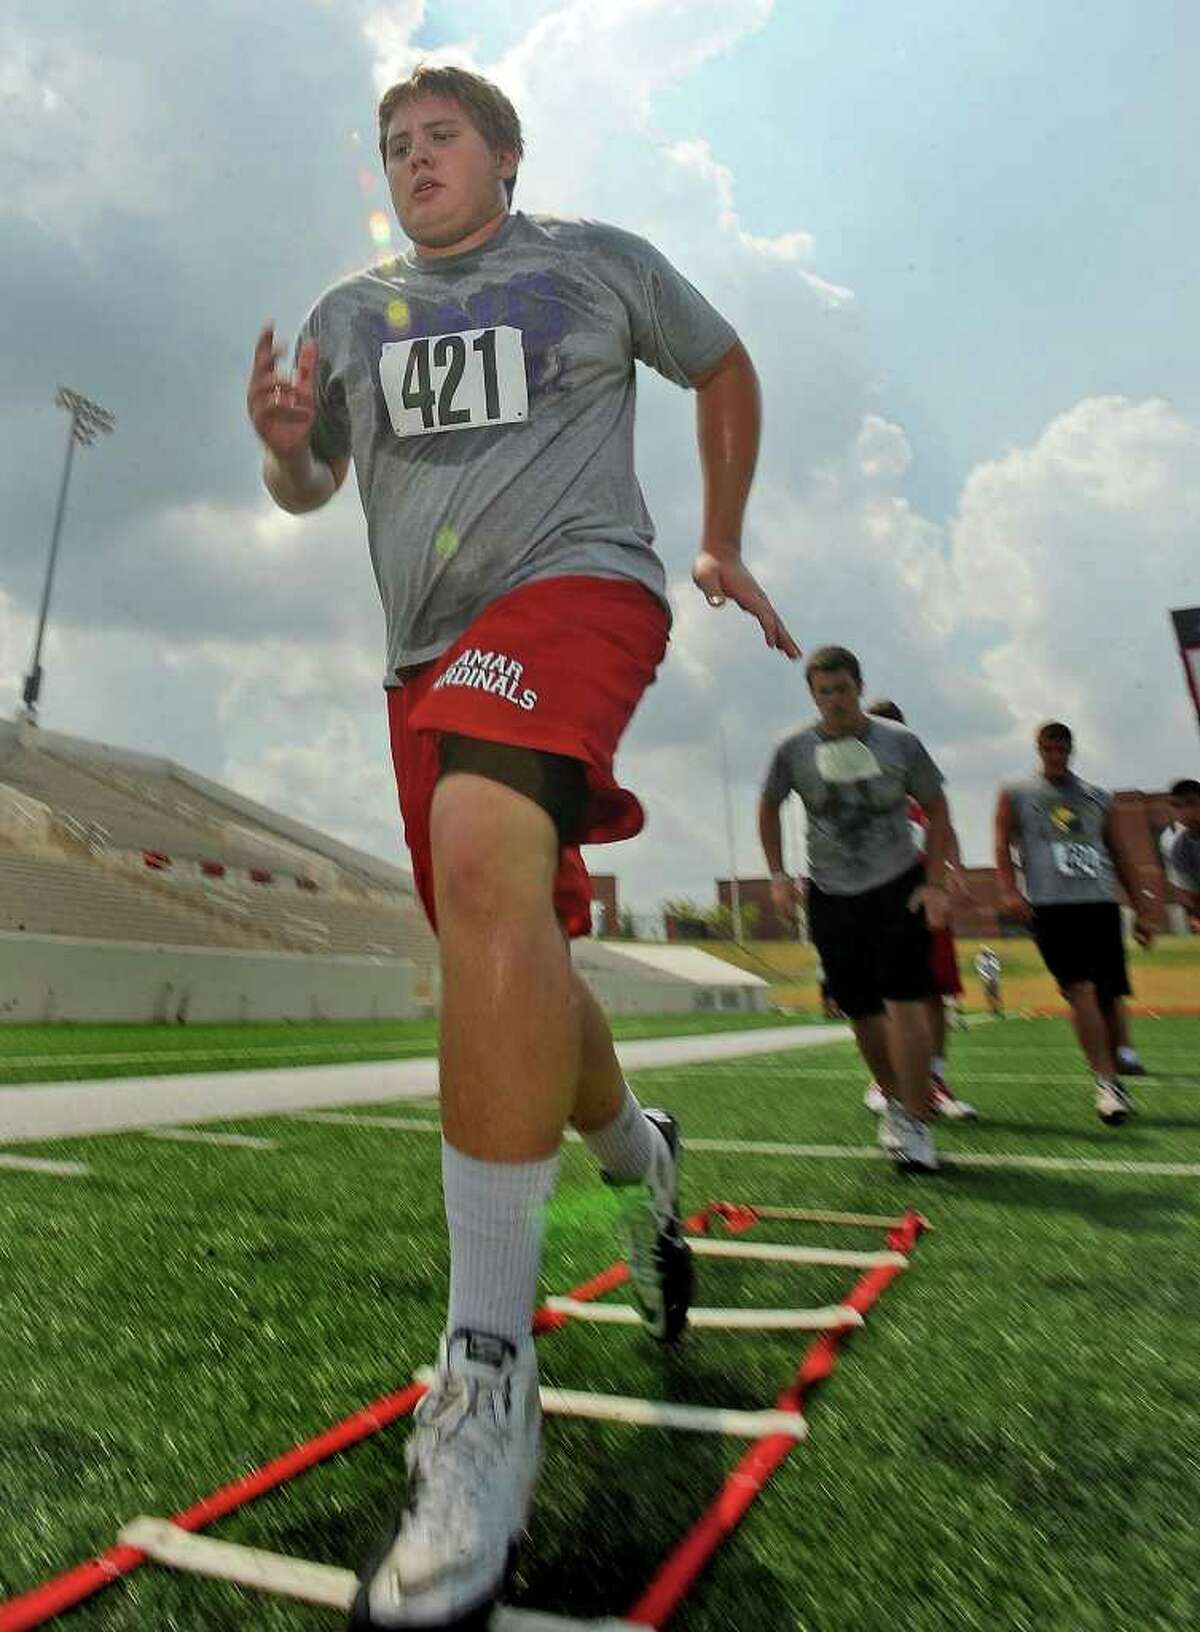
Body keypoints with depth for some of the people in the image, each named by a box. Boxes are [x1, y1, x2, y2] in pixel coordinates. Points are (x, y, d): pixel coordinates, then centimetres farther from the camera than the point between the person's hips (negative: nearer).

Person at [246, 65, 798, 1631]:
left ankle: (488, 1377, -26)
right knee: (515, 968, 3)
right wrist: (281, 436, 2)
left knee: (485, 857, -35)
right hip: (426, 650, 6)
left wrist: (722, 542, 21)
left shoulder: (602, 260, 17)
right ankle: (640, 1159, 33)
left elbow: (724, 367, 28)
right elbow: (306, 485, 25)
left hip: (574, 582, -5)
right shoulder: (353, 311, 24)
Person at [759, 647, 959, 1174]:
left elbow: (936, 808, 6)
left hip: (898, 887, -1)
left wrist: (934, 883, -3)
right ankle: (894, 1099, 31)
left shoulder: (898, 742, -3)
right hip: (831, 894, 2)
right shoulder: (795, 749, -3)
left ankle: (914, 1123, 0)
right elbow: (769, 808, 12)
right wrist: (778, 877, 3)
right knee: (861, 1011, 7)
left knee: (904, 1002, -11)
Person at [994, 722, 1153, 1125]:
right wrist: (1008, 891, -15)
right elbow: (1003, 845, 1)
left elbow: (1120, 858, 21)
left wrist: (1140, 911, 16)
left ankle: (1120, 1061, 18)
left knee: (1112, 994, 3)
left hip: (1101, 903, 4)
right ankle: (1108, 1081, -13)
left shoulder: (1098, 799, 20)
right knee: (1081, 990, -15)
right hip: (1050, 906, -4)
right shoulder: (1015, 795, 11)